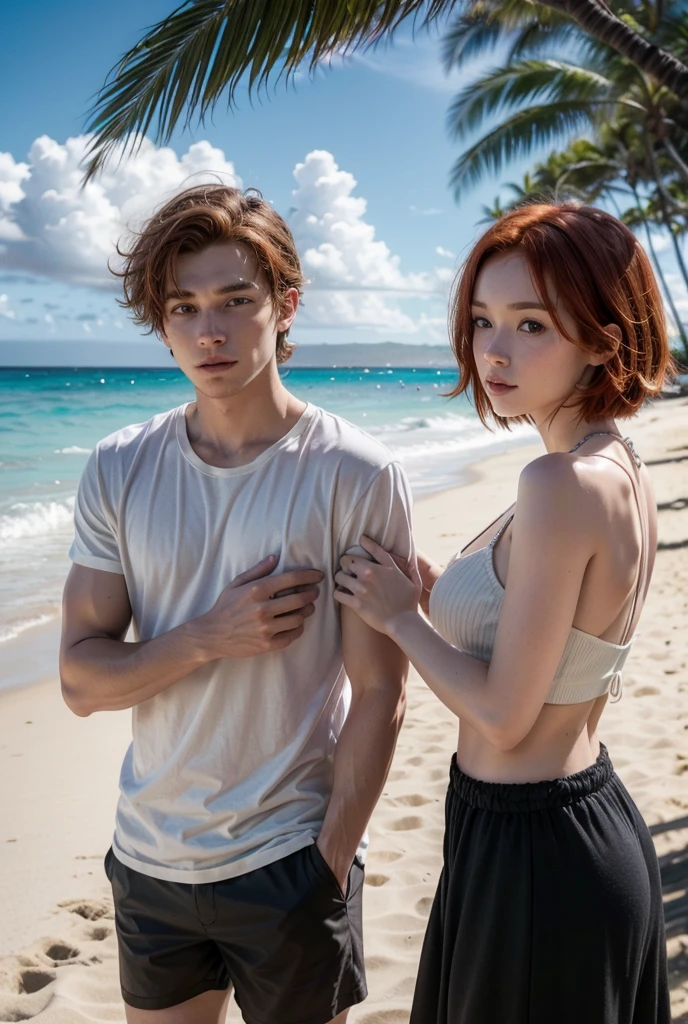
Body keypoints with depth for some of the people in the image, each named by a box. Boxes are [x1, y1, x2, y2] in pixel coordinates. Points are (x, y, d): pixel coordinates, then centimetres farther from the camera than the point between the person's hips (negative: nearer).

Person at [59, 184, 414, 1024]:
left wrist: (331, 861, -12)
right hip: (147, 859, 4)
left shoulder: (358, 478, -13)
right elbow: (81, 680, -5)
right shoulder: (117, 472, -3)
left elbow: (379, 696, -11)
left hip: (290, 863, -3)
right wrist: (210, 638, -20)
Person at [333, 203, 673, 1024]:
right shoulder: (623, 469, 2)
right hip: (596, 823, 9)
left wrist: (399, 617, -10)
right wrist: (434, 590, 4)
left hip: (533, 857, -9)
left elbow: (505, 716, -24)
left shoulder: (561, 484, -27)